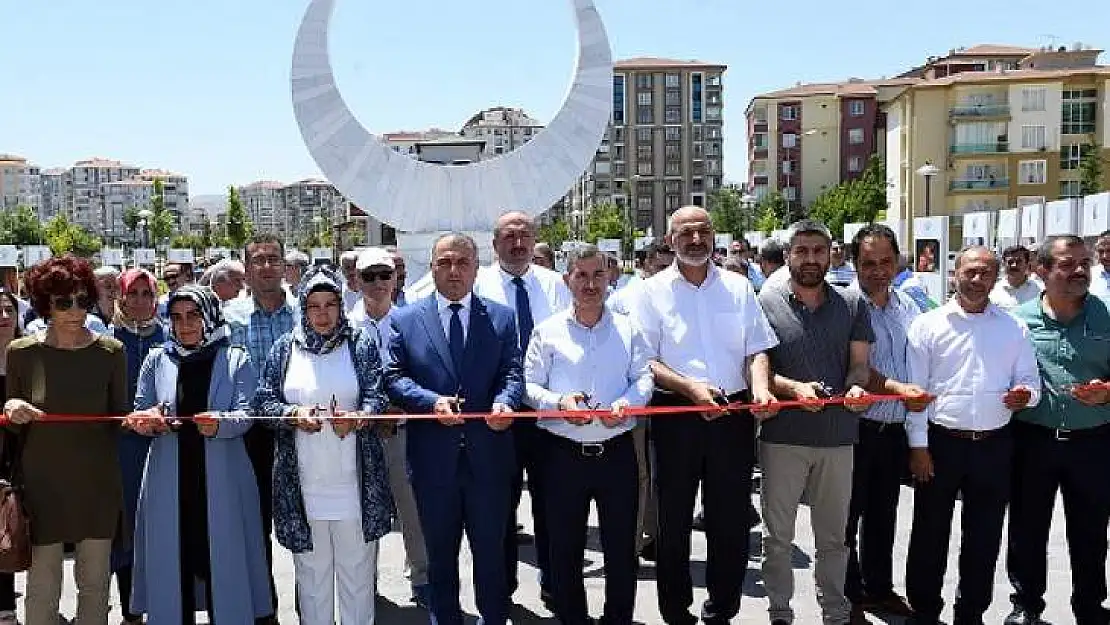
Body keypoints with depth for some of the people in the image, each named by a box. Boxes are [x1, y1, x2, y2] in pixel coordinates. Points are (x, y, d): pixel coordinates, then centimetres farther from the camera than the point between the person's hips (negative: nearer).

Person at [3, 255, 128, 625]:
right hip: (42, 483, -1)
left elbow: (119, 417, 6)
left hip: (98, 483, 1)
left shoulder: (110, 352, -1)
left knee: (95, 581, 11)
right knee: (42, 584, 4)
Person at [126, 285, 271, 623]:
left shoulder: (236, 360, 3)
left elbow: (246, 414, -6)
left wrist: (220, 423, -27)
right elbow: (139, 414, 11)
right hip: (169, 480, 2)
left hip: (220, 480, -2)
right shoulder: (157, 360, 10)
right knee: (172, 560, 5)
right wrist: (148, 420, -13)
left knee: (222, 558, 1)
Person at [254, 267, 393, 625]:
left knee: (358, 569, 8)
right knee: (311, 571, 13)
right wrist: (293, 415, -16)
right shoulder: (285, 348, 6)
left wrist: (357, 418, -26)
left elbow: (378, 396, -5)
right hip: (303, 483, 1)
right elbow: (264, 401, 4)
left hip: (354, 481, -1)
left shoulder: (362, 344, 2)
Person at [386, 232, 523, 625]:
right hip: (433, 456, 0)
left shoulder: (502, 317, 6)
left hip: (489, 455, 0)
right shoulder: (405, 319, 4)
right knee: (440, 553, 15)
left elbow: (512, 372, 0)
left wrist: (504, 401, -22)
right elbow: (394, 376, -2)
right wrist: (432, 401, -18)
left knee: (491, 551, 10)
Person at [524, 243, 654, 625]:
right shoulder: (548, 331, 3)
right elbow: (529, 386, 3)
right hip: (563, 453, -1)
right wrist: (558, 402, -16)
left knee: (622, 547, 10)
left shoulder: (628, 329, 6)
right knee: (564, 548, 9)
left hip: (617, 450, 1)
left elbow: (643, 379, 4)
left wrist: (625, 405, -16)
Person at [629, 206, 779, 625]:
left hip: (734, 414, 2)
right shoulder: (653, 291, 2)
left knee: (731, 519, 9)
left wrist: (760, 387, -12)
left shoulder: (738, 287, 9)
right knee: (674, 519, 7)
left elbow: (757, 350, 8)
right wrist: (689, 387, -18)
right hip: (676, 415, -2)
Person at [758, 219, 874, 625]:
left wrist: (855, 386, -18)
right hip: (782, 435, -2)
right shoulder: (766, 302, -3)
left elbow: (860, 363, 5)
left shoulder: (853, 305, 6)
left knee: (834, 535, 15)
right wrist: (793, 387, -21)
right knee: (777, 535, 9)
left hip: (838, 434, 2)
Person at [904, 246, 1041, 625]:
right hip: (940, 442, -2)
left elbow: (1031, 382, 12)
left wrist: (1026, 394, -13)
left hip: (994, 446, 3)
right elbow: (915, 389, -2)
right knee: (930, 533, 6)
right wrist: (918, 445, -6)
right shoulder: (928, 325, 0)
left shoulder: (1014, 329, 8)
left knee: (984, 536, 12)